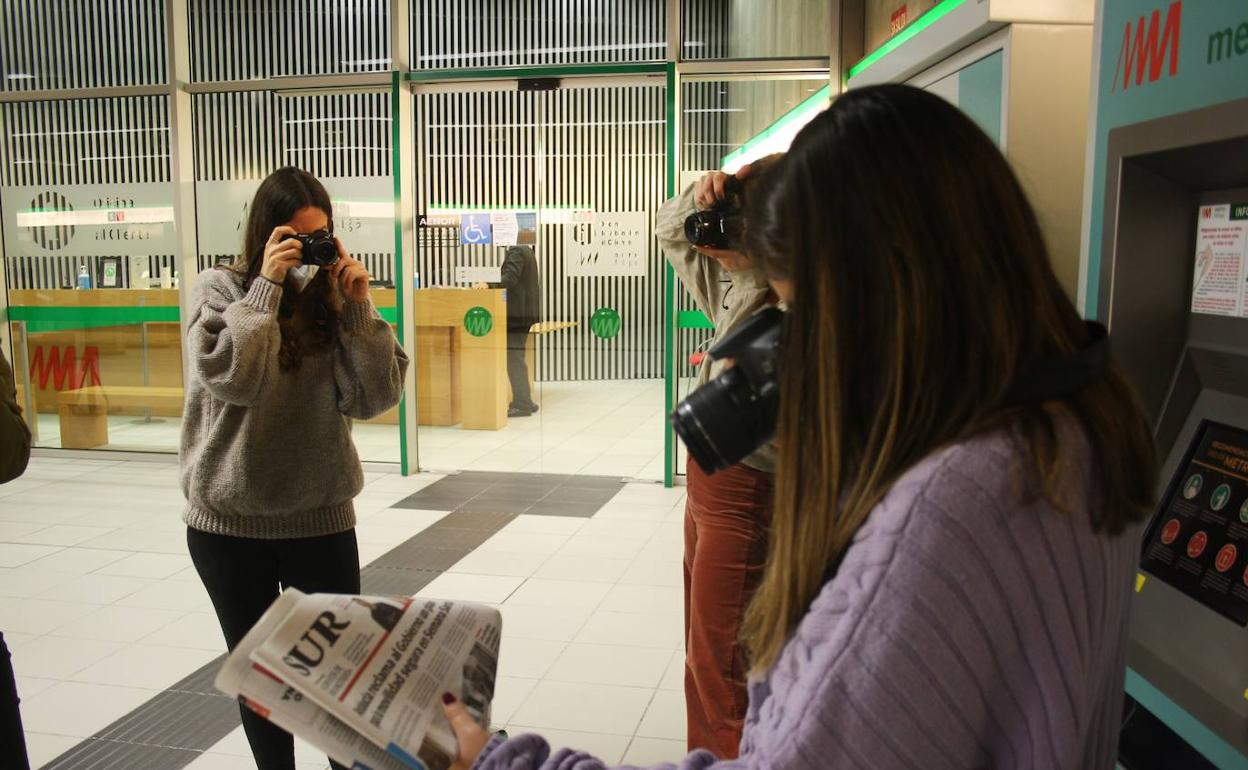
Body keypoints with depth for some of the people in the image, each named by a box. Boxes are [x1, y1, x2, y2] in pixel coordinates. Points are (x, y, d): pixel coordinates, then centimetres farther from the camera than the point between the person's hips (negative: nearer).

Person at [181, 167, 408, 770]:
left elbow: (375, 397, -9)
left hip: (321, 517, 1)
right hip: (229, 522, -1)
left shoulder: (333, 297, 0)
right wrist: (267, 285, -21)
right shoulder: (219, 288, -5)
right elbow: (233, 378, -22)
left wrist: (356, 305, -17)